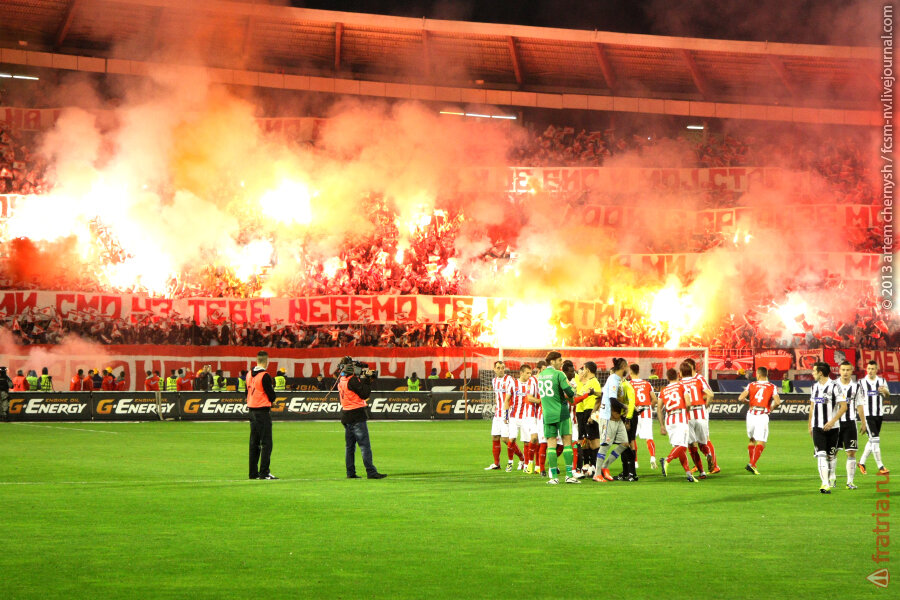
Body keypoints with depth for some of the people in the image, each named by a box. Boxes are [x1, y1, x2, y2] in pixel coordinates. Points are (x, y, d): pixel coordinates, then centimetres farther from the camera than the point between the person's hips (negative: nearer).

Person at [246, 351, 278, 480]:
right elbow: (272, 397, -13)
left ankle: (253, 472, 13)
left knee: (254, 443, 11)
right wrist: (272, 389, 7)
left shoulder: (249, 374, 8)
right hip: (263, 411, -8)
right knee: (266, 443, -5)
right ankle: (264, 472, -8)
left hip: (251, 410, 8)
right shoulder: (265, 376, -15)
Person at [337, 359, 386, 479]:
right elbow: (365, 394, -14)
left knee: (349, 445, 11)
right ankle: (371, 472, -13)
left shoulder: (341, 380, 9)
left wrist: (363, 378, 8)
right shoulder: (352, 380, -16)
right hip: (356, 416, -9)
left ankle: (350, 472, 11)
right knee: (365, 445, -9)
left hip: (345, 415, 9)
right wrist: (367, 380, -6)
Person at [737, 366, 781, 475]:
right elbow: (777, 402, -12)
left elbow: (741, 398, -5)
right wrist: (772, 407, 9)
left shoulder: (751, 385, 5)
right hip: (763, 416, -3)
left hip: (751, 414, 3)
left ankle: (751, 464, 22)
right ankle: (752, 464, -16)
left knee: (752, 440, 20)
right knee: (761, 443, -1)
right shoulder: (772, 387, 2)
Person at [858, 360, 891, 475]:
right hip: (867, 415, -4)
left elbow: (888, 398, 12)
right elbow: (858, 399, 6)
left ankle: (862, 462, 26)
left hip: (879, 414, 4)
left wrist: (885, 392, -10)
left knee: (872, 441, 10)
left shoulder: (882, 381, 8)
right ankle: (880, 467, -13)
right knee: (875, 439, -12)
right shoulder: (862, 382, 0)